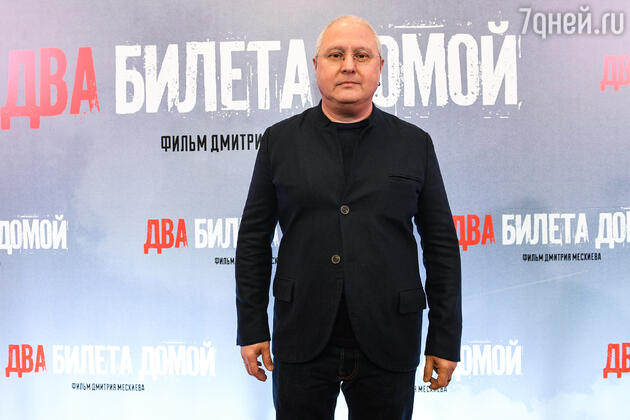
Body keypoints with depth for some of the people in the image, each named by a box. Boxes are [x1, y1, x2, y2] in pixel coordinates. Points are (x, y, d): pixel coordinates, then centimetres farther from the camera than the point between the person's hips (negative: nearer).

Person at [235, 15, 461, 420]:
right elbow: (254, 239, 5)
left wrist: (446, 340, 1)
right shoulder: (279, 140, 3)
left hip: (388, 344, 0)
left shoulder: (415, 144, 3)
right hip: (301, 340, 1)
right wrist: (252, 328, 2)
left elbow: (441, 245, 3)